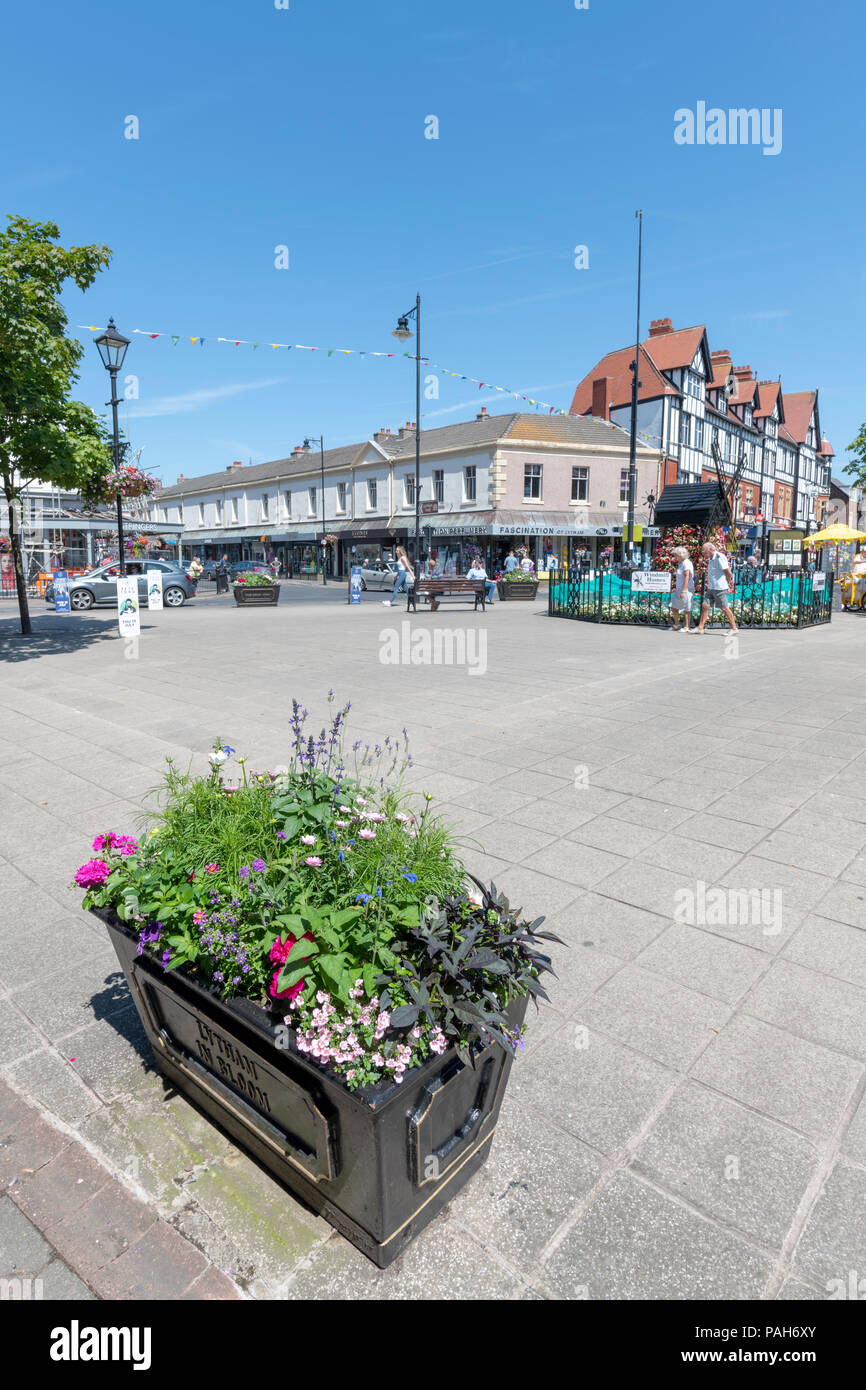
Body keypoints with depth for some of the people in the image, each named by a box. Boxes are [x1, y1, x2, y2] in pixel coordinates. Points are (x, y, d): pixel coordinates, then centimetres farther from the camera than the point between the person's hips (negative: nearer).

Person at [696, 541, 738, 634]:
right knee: (705, 606, 4)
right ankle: (700, 628, 7)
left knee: (725, 608, -2)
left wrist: (727, 584, -1)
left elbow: (729, 573, -13)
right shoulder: (711, 559, 13)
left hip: (719, 588, -9)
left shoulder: (719, 557, -15)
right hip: (711, 588, 9)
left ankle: (734, 628, 7)